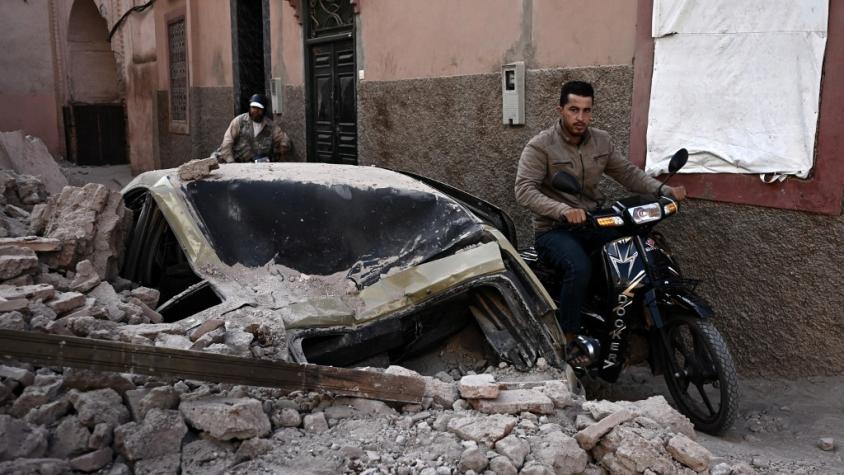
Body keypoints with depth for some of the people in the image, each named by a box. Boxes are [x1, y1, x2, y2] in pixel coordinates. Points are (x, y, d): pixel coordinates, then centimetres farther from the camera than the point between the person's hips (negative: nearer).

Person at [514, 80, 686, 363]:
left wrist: (663, 190, -7)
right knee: (579, 268, -34)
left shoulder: (601, 141, 9)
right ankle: (568, 343, -19)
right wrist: (563, 210, -38)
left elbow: (627, 173, 11)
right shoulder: (540, 146, -10)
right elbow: (524, 190, -22)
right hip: (554, 230, -6)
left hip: (592, 223, 6)